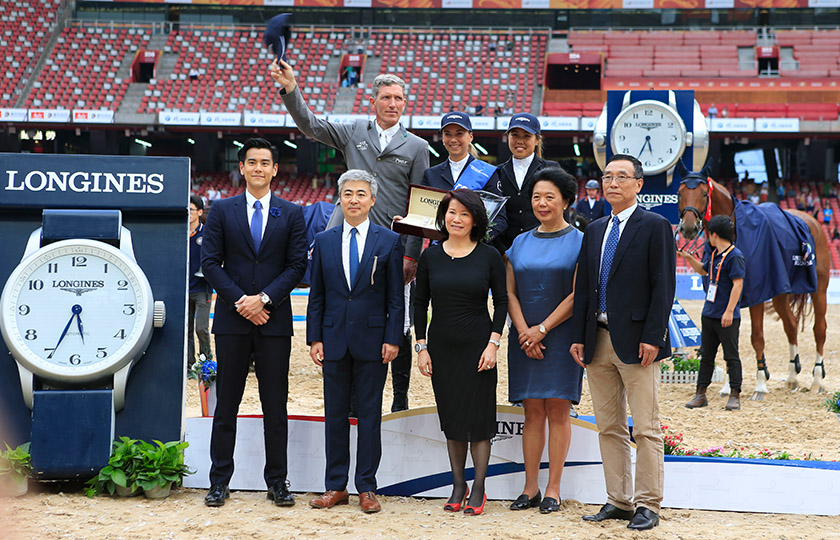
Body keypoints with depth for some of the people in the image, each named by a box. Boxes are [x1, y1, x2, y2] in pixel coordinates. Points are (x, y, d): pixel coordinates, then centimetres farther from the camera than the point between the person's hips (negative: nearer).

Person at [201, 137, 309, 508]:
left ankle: (277, 482, 11)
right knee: (226, 404, 4)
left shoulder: (291, 214, 7)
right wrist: (240, 301, -10)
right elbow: (210, 263, 1)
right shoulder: (222, 211, 6)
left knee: (275, 406, 3)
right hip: (232, 320, 0)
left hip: (274, 320, 0)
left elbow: (297, 266, 1)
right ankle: (219, 482, 10)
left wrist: (263, 298, -11)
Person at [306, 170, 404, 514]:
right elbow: (316, 295, 9)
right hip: (334, 341, 2)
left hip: (372, 341, -2)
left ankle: (367, 488, 9)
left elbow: (396, 297, 1)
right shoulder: (324, 241, 8)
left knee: (370, 414, 2)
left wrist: (393, 339, -7)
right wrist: (315, 338, 2)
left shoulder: (389, 241, 2)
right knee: (335, 414, 7)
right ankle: (336, 487, 14)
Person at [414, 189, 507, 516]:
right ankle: (458, 486, 19)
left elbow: (501, 302, 0)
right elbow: (420, 303, 6)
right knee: (451, 418, 8)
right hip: (442, 346, 2)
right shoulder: (430, 256, 2)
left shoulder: (489, 256, -2)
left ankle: (478, 490, 8)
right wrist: (421, 347, 0)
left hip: (478, 346, -2)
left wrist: (493, 344, -8)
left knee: (478, 416, -1)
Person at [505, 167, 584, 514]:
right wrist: (525, 333, -7)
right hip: (525, 338, 3)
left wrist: (543, 329, -12)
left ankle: (553, 489, 3)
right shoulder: (521, 242, 12)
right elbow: (510, 293, 7)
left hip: (561, 337, -3)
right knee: (533, 411, 4)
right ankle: (530, 488, 8)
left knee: (557, 410, -2)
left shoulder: (578, 241, 0)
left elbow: (578, 294, -8)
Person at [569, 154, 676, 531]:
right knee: (609, 427, 9)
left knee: (646, 429, -3)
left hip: (636, 342, -6)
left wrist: (652, 337, -15)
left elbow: (664, 286, -8)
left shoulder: (655, 226, -2)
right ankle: (618, 501, 16)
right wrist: (579, 337, 7)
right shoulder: (594, 231, 16)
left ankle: (648, 505, 3)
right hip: (598, 342, 6)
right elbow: (583, 288, 15)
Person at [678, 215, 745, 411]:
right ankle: (701, 393, 17)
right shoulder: (713, 254, 11)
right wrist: (689, 258, 17)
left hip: (727, 317, -8)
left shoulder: (735, 256, -15)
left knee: (731, 357, 0)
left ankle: (735, 395, 6)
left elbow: (738, 284, -19)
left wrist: (729, 311, -22)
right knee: (706, 356, 12)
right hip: (709, 314, 8)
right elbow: (703, 270, 31)